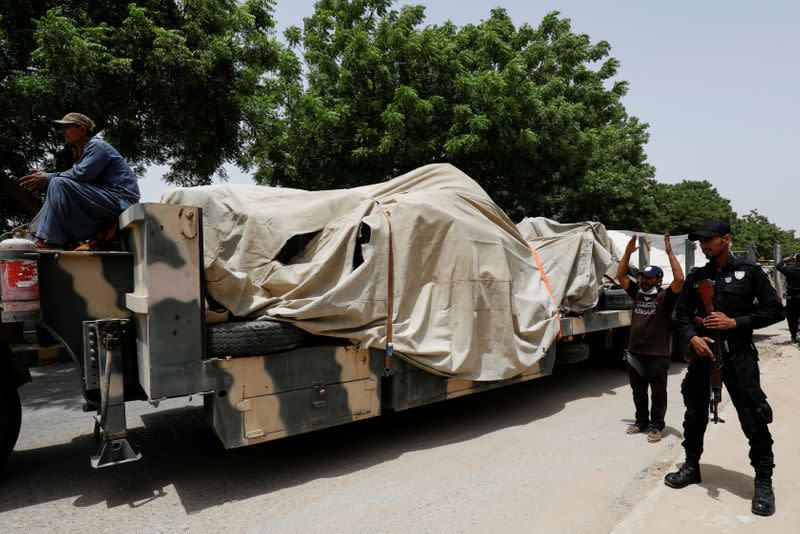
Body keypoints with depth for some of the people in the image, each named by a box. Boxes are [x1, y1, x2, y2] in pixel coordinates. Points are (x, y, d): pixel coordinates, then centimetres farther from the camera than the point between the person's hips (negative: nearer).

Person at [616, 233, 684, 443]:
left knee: (658, 392, 8)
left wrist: (670, 252, -23)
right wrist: (628, 252, -1)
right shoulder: (637, 293, 9)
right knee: (638, 391, 17)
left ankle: (656, 426, 20)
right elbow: (620, 276, 8)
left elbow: (679, 279, -23)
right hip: (634, 353, 6)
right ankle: (641, 421, 32)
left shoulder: (665, 297, -6)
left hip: (657, 355, -5)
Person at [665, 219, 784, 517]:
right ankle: (692, 466, 28)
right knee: (695, 413, 12)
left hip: (739, 355, -4)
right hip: (702, 353, 4)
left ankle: (764, 480, 16)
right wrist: (692, 337, -6)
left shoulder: (749, 272, -1)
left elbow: (775, 310, -1)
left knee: (754, 418, -2)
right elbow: (682, 313, 12)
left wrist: (735, 322, -12)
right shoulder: (696, 277, 9)